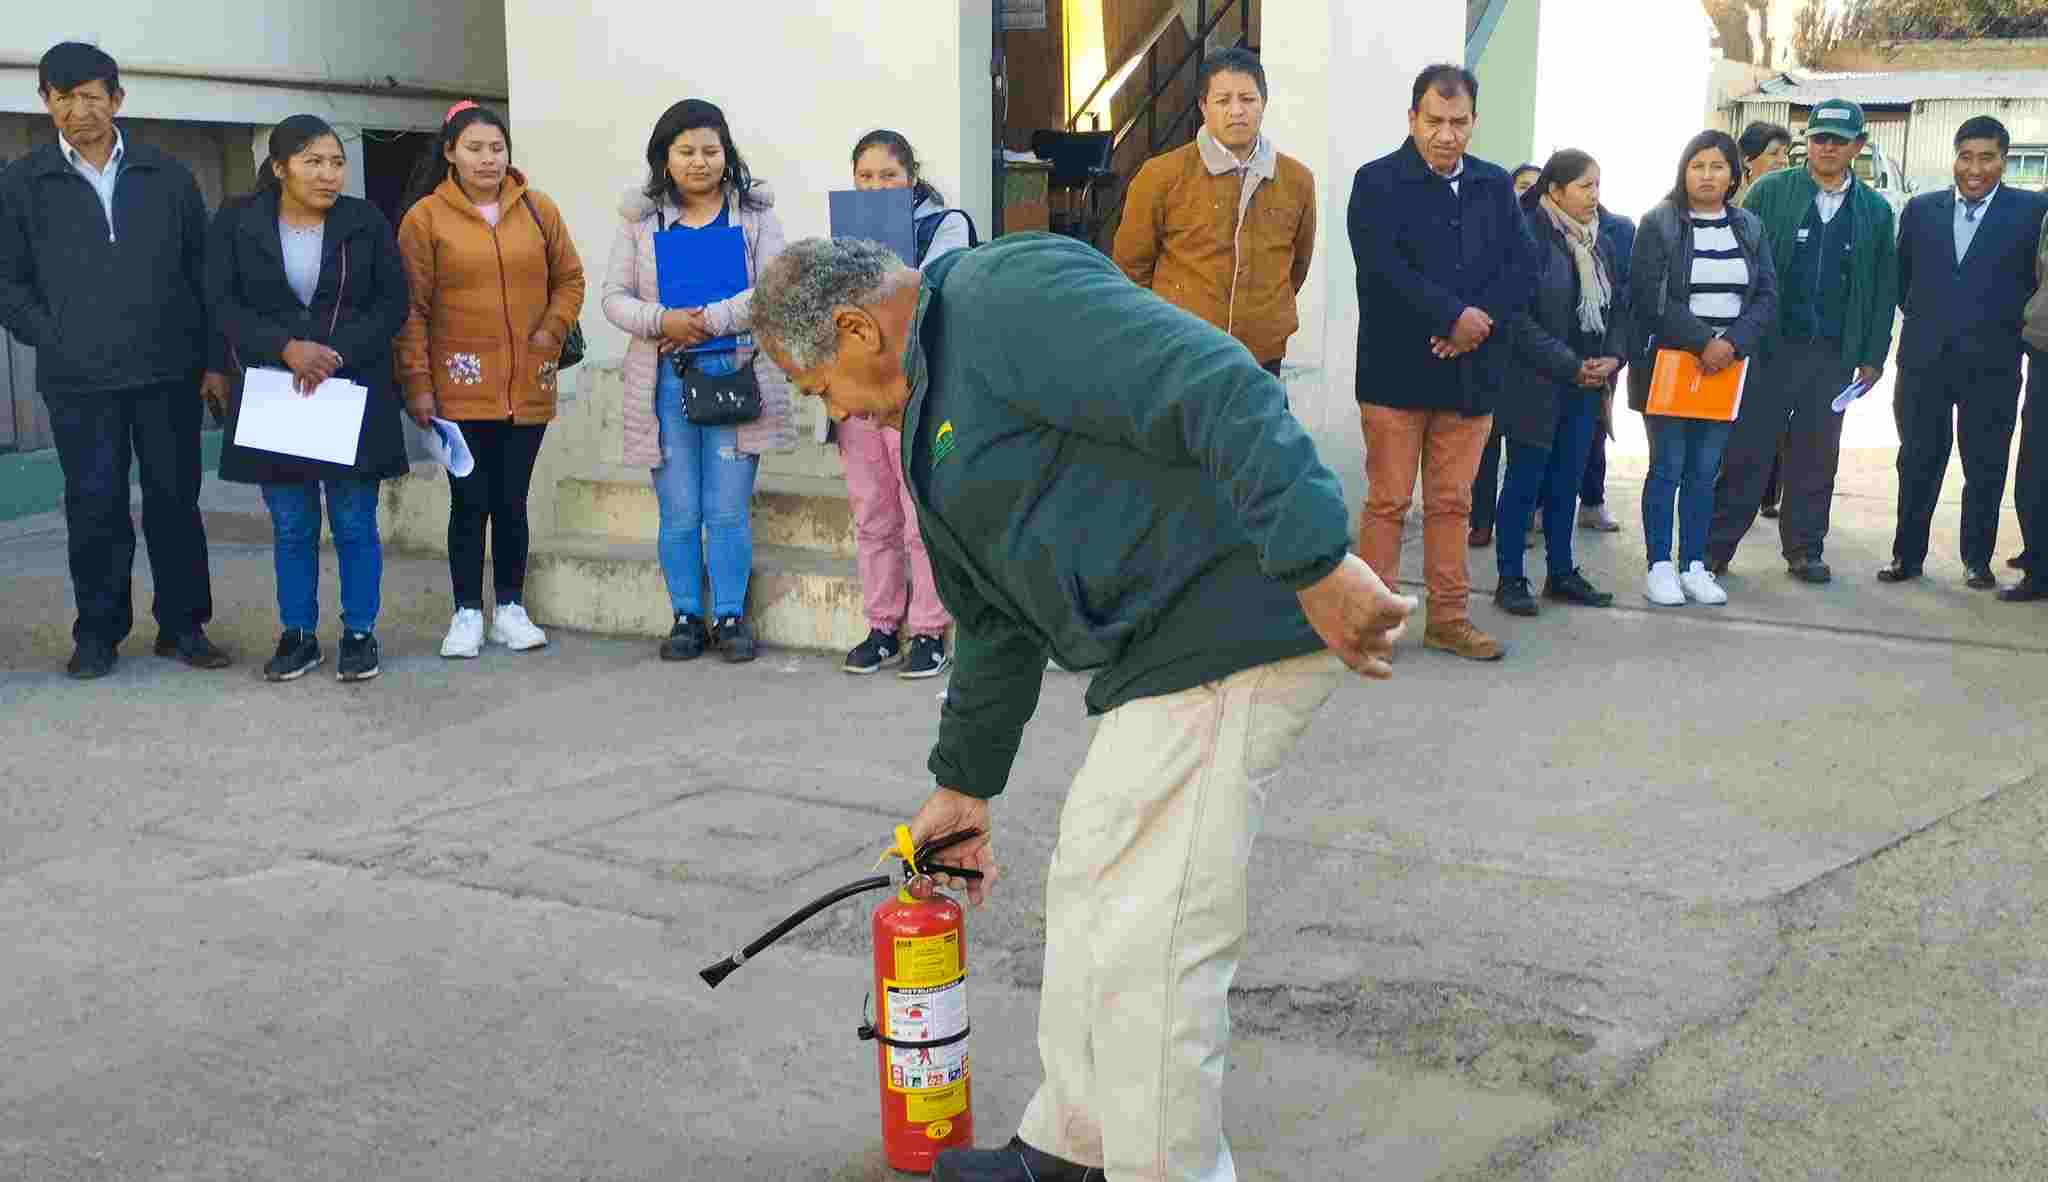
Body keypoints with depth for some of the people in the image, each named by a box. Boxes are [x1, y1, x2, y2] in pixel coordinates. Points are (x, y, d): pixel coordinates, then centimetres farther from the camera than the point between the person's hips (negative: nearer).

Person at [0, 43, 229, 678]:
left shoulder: (166, 175, 6)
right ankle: (98, 632, 16)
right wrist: (55, 340, -5)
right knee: (95, 507, 4)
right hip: (79, 381, 0)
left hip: (169, 371, 1)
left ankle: (182, 625, 18)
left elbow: (202, 272, 7)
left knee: (176, 499, 6)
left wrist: (214, 361, 3)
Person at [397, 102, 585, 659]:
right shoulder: (425, 216, -2)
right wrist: (417, 382, -7)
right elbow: (412, 308, -3)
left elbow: (569, 278, 14)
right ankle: (467, 614, 11)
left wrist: (552, 330, -2)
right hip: (460, 387, -2)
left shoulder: (538, 210, 6)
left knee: (511, 501, 10)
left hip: (527, 388, 2)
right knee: (469, 502, 1)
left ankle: (510, 609, 21)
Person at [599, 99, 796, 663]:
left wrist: (708, 321, -16)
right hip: (665, 380, 1)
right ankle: (686, 617, 17)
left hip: (736, 375, -1)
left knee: (729, 511, 0)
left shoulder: (754, 214, 5)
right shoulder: (640, 219, 8)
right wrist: (664, 321, -15)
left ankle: (730, 616, 12)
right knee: (679, 513, 6)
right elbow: (615, 297, 4)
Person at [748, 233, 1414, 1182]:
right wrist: (965, 785, 34)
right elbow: (997, 621, 29)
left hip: (1227, 629, -11)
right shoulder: (936, 410, 21)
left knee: (1144, 949, -5)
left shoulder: (1009, 295, -12)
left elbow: (1214, 387, -25)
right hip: (1163, 650, 11)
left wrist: (1316, 563, -30)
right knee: (1086, 896, 20)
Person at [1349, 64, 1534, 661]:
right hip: (1398, 370, -4)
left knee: (1452, 502, 10)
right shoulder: (1378, 182, -2)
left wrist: (1481, 321, -13)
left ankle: (1449, 617, 18)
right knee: (1388, 500, -1)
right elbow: (1383, 270, -15)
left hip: (1471, 371, 4)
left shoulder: (1495, 186, 12)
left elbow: (1522, 268, 4)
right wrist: (1455, 315, -16)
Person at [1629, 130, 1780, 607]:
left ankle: (1694, 565, 12)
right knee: (1668, 468, -1)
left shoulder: (1750, 228, 11)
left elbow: (1767, 296, 5)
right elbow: (1652, 296, -11)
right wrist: (1702, 343, -18)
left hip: (1728, 366, 3)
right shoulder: (1659, 224, -2)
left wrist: (1733, 344, -12)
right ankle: (1659, 567, 5)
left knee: (1704, 472, 6)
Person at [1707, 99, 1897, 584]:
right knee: (1744, 451, -1)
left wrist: (1873, 356, 6)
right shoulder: (1768, 192, 2)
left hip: (1834, 356, 2)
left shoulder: (1875, 211, 9)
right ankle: (1716, 546, 6)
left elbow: (1884, 287, 11)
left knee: (1816, 456, 9)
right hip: (1769, 347, -2)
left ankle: (1805, 549, 19)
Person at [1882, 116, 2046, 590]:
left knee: (1985, 467, 6)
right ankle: (1908, 554, 17)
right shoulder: (1921, 209, 5)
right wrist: (1926, 320, 12)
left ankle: (1977, 559, 17)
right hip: (1924, 359, 2)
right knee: (1918, 462, 8)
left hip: (1992, 363, -2)